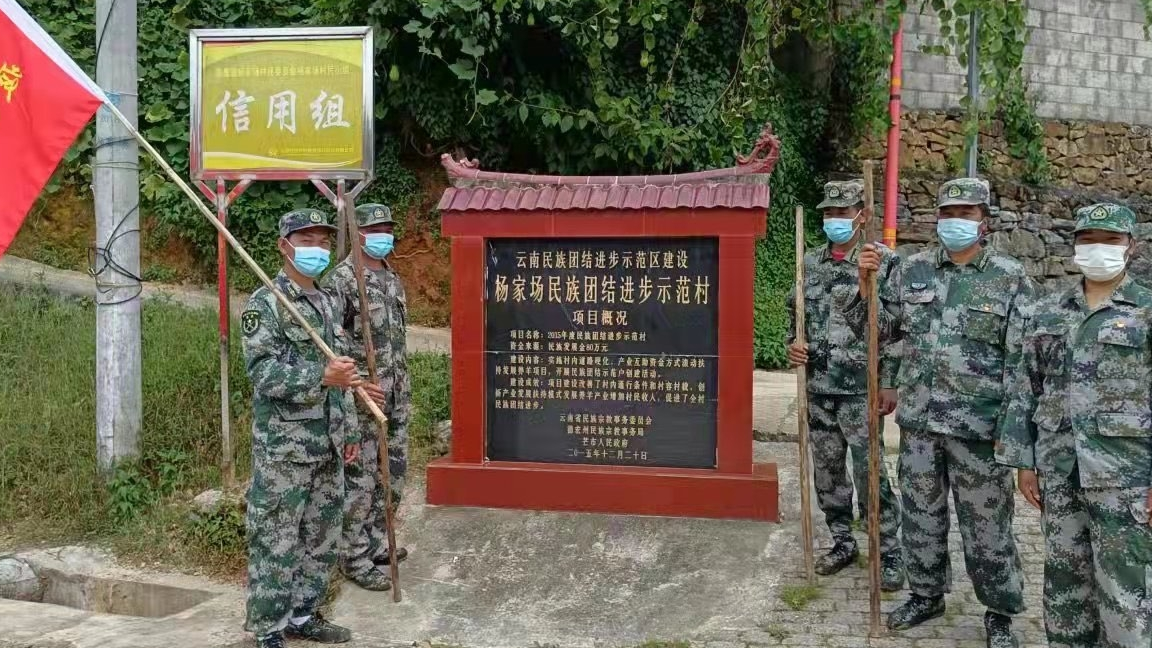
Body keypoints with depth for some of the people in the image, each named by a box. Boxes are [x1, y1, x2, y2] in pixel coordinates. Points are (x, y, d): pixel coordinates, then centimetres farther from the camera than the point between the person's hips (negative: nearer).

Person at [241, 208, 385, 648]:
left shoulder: (327, 303, 14)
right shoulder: (264, 304, -10)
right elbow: (263, 374, -19)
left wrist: (349, 431, 17)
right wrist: (321, 376, -30)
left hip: (327, 445, 8)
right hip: (282, 448, -8)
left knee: (321, 538, 15)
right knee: (275, 543, 1)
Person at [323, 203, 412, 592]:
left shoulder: (393, 279, 14)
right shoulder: (341, 280, -12)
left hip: (396, 395, 8)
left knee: (393, 472, 15)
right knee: (359, 479, -1)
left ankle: (377, 542, 31)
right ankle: (356, 558, 9)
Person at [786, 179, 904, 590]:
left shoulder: (884, 261, -7)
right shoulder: (811, 263, 9)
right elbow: (796, 313, 19)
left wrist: (891, 383, -14)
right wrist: (793, 345, -1)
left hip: (861, 390, -6)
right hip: (818, 388, 6)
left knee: (871, 475, -4)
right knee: (827, 472, 13)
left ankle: (889, 554, 11)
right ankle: (843, 543, 29)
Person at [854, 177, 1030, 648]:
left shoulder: (1010, 278, -3)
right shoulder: (910, 270, 5)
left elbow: (1023, 358, -4)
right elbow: (875, 328, 9)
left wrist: (1013, 426, -9)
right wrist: (868, 282, -7)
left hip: (978, 425, -3)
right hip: (918, 419, 3)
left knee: (987, 525, 7)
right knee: (920, 514, 15)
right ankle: (926, 595, 33)